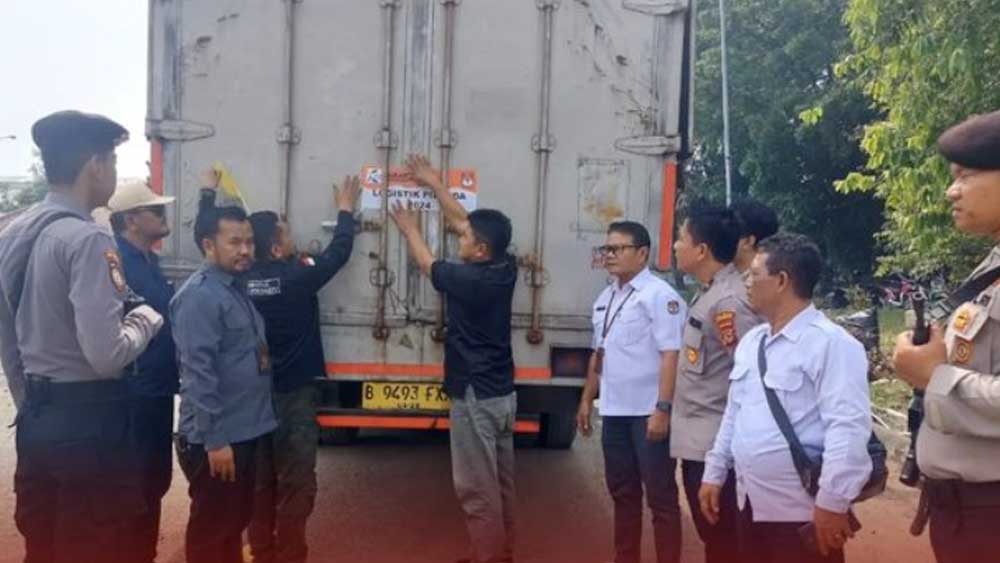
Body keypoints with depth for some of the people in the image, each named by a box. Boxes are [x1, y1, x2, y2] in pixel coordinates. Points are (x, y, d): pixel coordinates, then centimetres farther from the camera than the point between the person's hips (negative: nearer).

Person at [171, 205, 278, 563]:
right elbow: (198, 372, -23)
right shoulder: (200, 295, -17)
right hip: (217, 439, -9)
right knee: (211, 528, 5)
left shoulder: (236, 288, 12)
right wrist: (214, 439, -24)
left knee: (236, 520, 20)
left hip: (243, 431, 9)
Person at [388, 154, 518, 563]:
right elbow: (463, 221, 11)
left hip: (475, 397, -8)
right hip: (503, 392, 8)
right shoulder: (506, 268, 0)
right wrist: (434, 182, 18)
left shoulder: (466, 279, -20)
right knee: (500, 485, 17)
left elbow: (426, 262, 1)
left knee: (476, 491, 1)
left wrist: (410, 229, 19)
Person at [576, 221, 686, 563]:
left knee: (660, 497, 3)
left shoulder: (659, 295, -12)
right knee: (622, 493, 17)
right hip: (614, 412, 8)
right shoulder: (605, 298, 12)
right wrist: (586, 399, 17)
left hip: (648, 413, -8)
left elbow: (671, 356, -17)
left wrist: (662, 408, -21)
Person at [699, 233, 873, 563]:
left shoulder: (831, 343, -15)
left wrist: (832, 502, -21)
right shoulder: (750, 342, 11)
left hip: (802, 511, -7)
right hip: (751, 502, 8)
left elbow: (848, 428, -20)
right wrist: (714, 473, 16)